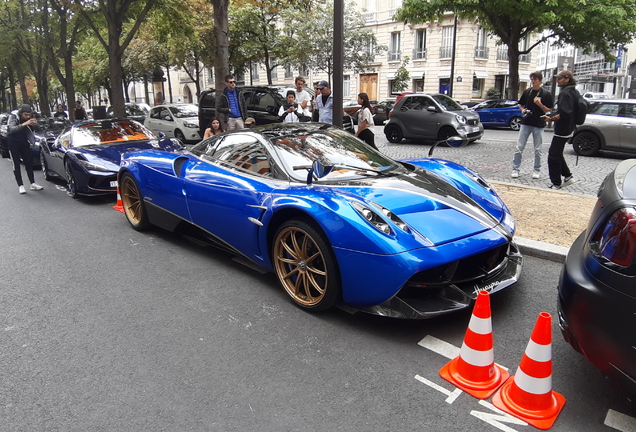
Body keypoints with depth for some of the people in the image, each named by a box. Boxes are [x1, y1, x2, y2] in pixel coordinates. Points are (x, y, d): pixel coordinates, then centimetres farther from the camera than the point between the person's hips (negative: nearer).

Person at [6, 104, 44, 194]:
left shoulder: (28, 119, -6)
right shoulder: (13, 117, -18)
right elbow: (11, 129, -34)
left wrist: (35, 124, -25)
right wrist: (24, 124, -47)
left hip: (24, 141, 4)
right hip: (13, 142, -4)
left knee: (29, 162, 2)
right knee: (16, 164, -3)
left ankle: (33, 184, 7)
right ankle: (20, 186, -3)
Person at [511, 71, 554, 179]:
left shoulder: (546, 94, -3)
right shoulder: (527, 92, 7)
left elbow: (549, 111, -3)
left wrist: (540, 104, -20)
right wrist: (523, 110, -4)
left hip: (539, 125, -2)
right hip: (526, 123, 3)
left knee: (538, 150, 6)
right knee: (519, 148, -1)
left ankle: (537, 170, 17)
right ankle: (515, 169, 5)